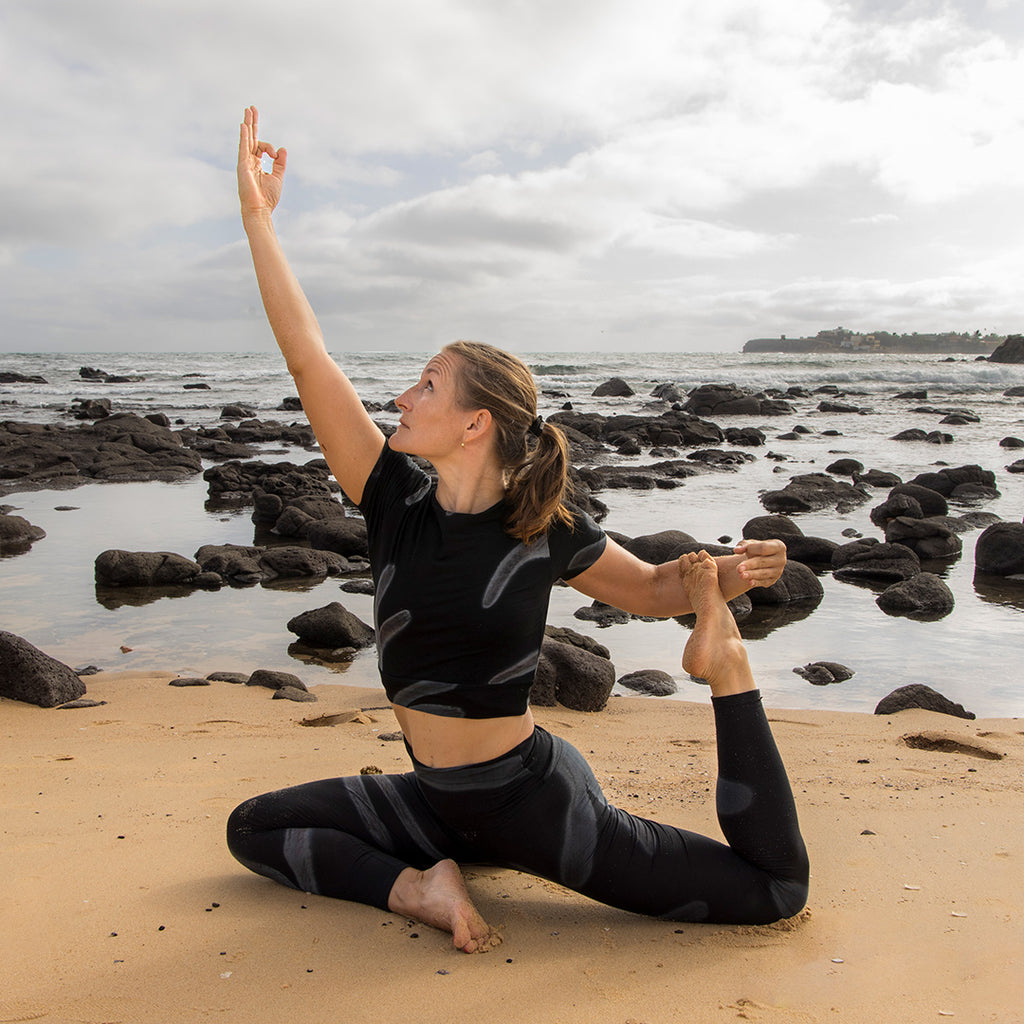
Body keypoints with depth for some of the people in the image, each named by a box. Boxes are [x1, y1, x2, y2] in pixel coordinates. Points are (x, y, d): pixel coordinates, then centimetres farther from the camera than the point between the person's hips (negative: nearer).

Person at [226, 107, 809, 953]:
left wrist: (720, 581, -22)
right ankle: (417, 885, -5)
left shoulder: (546, 531, -15)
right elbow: (307, 357, -14)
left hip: (533, 797, -4)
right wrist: (258, 219, -14)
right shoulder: (398, 504, -9)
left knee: (776, 890, -8)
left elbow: (653, 589, 1)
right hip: (433, 797, 4)